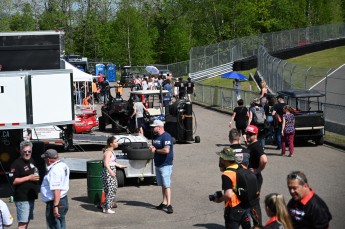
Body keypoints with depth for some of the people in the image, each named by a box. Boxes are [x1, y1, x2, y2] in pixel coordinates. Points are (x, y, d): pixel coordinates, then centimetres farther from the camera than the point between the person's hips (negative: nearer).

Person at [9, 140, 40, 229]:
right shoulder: (17, 164, -14)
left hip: (31, 197, 9)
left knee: (27, 221, 16)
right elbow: (13, 181, -22)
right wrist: (29, 178, -21)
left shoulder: (31, 161, 14)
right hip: (22, 198, -9)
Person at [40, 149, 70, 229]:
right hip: (64, 200, 10)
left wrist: (55, 206, -29)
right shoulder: (63, 166, 9)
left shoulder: (55, 170, -22)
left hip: (55, 202, -10)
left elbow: (57, 190, -28)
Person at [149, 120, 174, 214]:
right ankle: (164, 203, 17)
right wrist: (151, 147, 2)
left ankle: (169, 205, -13)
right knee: (162, 185, 12)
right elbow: (153, 147, 26)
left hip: (165, 165, -9)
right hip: (158, 164, 9)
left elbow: (166, 150, -27)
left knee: (166, 185, -11)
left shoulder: (166, 137, -16)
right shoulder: (155, 136, 14)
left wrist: (155, 150, -13)